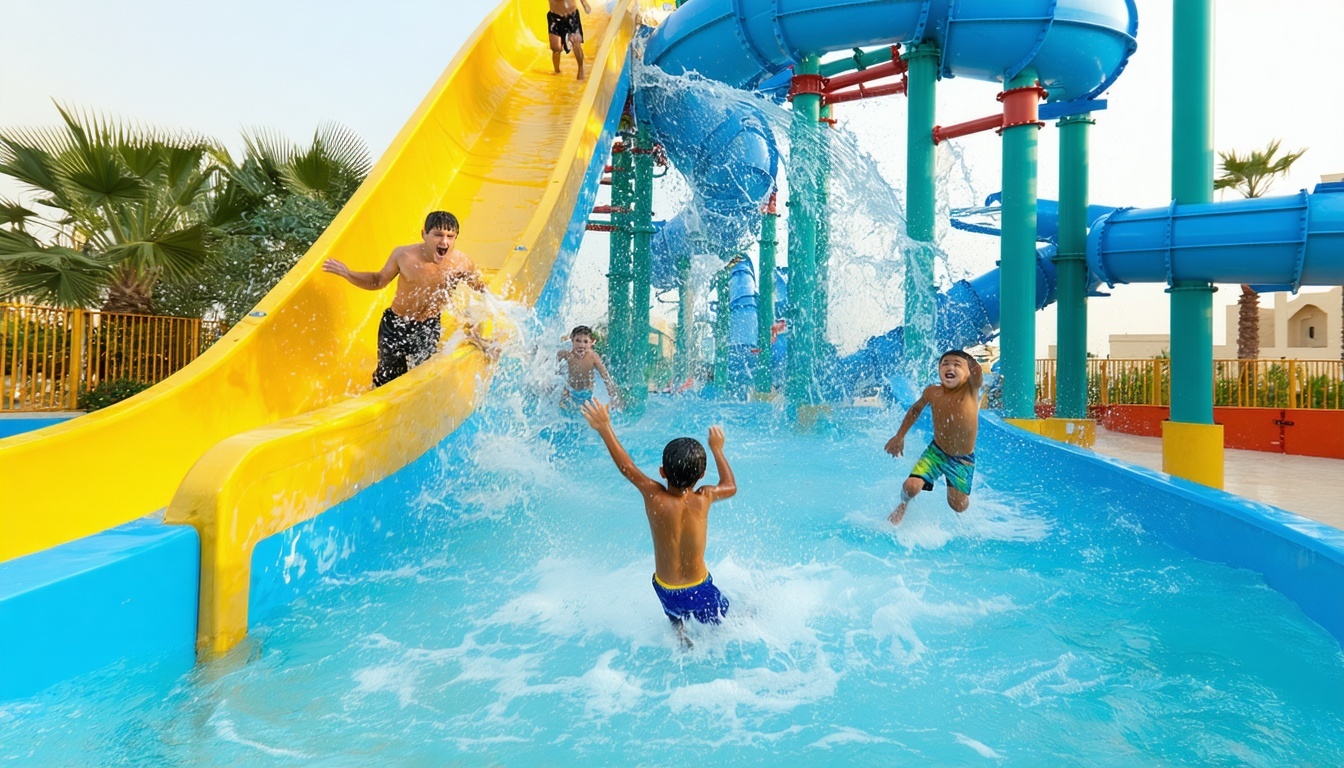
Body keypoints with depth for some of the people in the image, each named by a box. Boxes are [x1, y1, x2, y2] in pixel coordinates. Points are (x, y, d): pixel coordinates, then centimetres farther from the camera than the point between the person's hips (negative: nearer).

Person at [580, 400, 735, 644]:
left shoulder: (654, 497, -21)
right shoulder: (703, 498, -19)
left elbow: (626, 466, -6)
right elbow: (731, 486, 4)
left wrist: (605, 428, 2)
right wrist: (717, 449, 13)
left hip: (666, 591, 1)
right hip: (699, 591, -1)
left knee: (677, 621, 29)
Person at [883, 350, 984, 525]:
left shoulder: (971, 389, -18)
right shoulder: (932, 392, -11)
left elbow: (978, 374, -41)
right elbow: (916, 409, 7)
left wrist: (974, 365, -57)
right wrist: (899, 436, 9)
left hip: (964, 460, -1)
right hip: (936, 451, 1)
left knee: (958, 506, 5)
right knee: (911, 487, -18)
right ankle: (903, 506, 18)